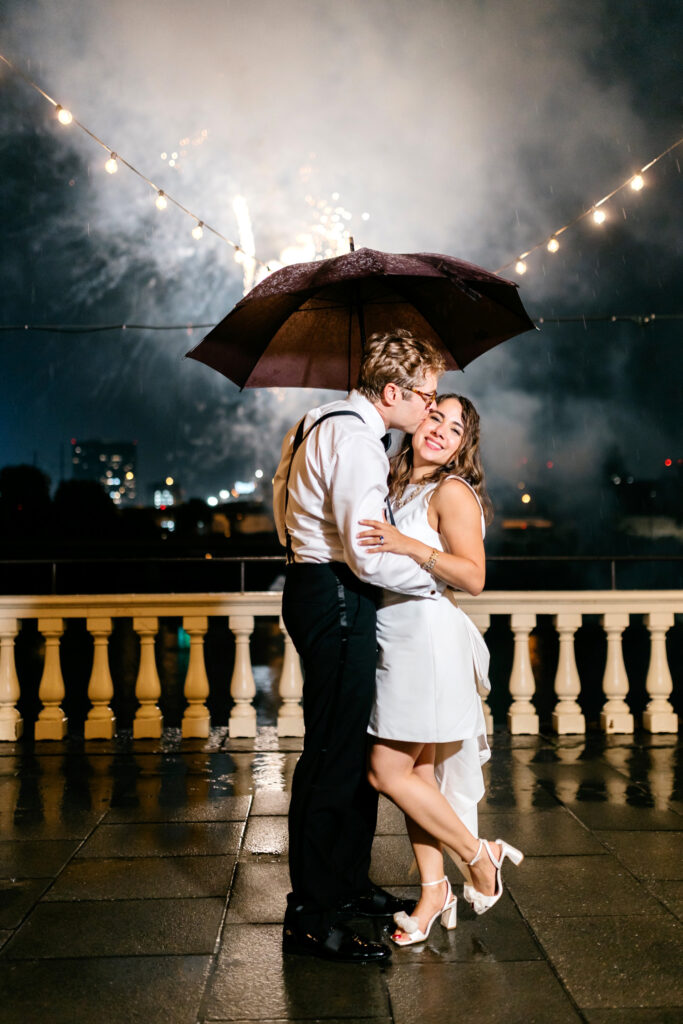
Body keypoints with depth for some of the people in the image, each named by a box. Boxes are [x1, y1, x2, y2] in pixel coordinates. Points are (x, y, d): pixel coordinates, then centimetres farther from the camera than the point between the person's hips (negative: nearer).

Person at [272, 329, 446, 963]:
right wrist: (434, 581, -9)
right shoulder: (355, 439, -18)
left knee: (351, 745, 17)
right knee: (333, 755, -6)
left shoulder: (324, 425, 16)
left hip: (316, 586, 11)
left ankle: (349, 886, 29)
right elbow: (369, 555, -23)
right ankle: (310, 918, 3)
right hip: (336, 600, -11)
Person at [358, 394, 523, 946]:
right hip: (398, 641, 8)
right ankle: (433, 891, 18)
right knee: (417, 772, 9)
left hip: (429, 638, -8)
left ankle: (480, 855, 11)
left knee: (388, 771, -7)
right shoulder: (400, 489, 18)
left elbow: (473, 575, -18)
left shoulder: (452, 492, -7)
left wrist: (409, 546, -26)